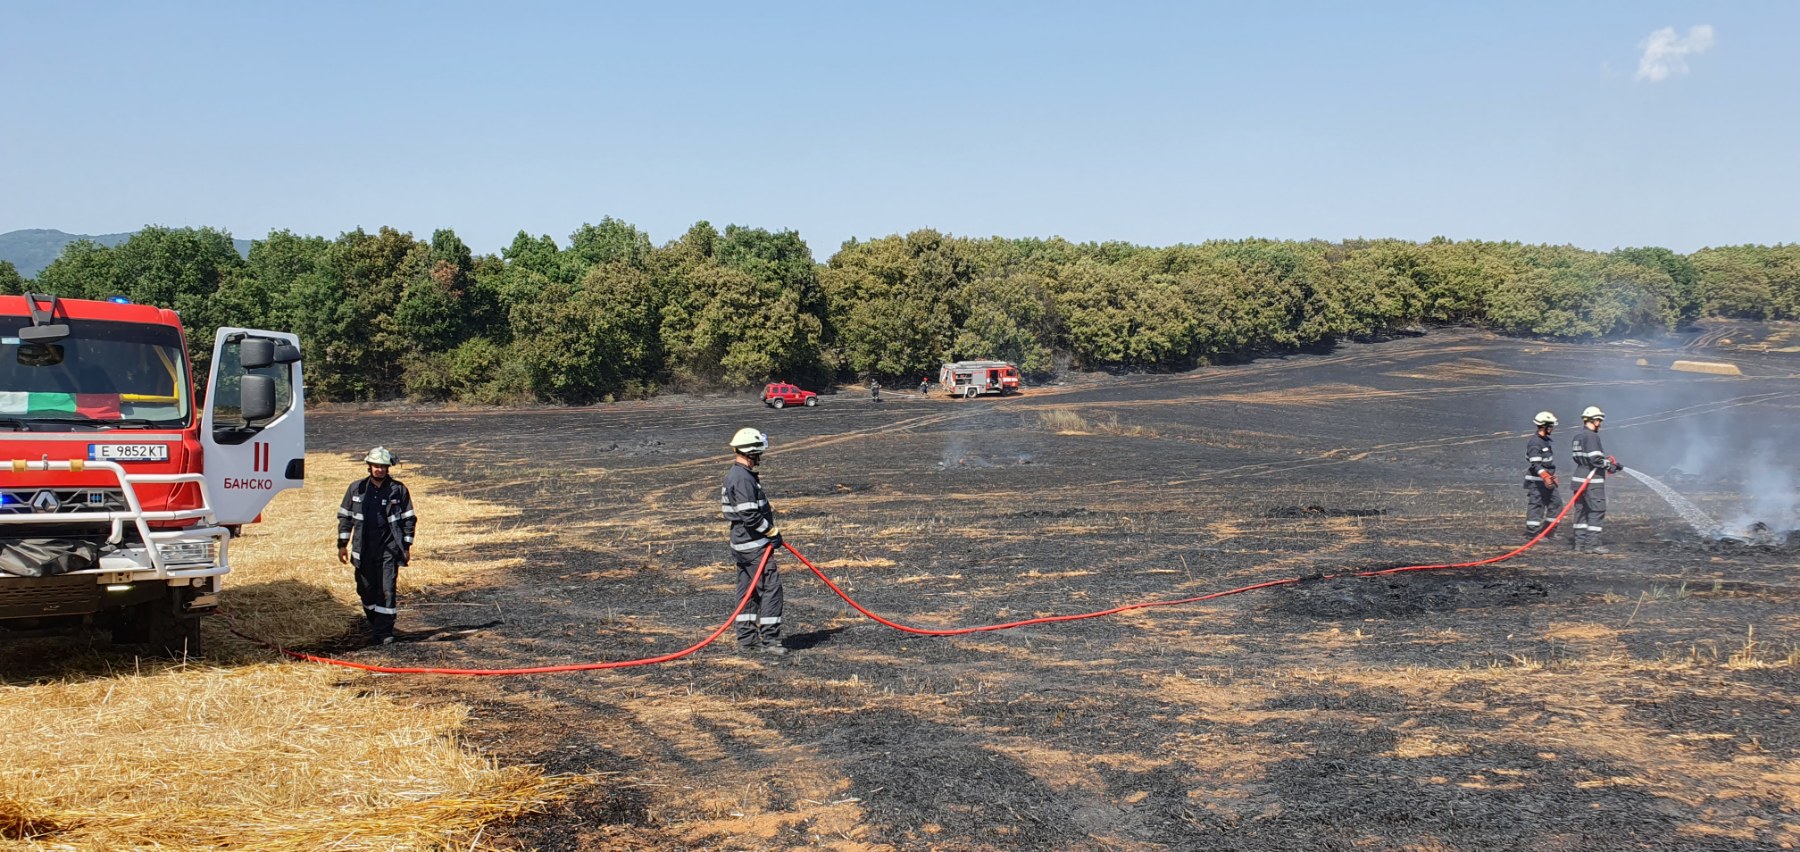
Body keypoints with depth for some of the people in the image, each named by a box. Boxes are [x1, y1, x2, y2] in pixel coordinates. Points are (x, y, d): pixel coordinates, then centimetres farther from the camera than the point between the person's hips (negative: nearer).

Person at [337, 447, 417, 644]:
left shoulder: (398, 490, 1)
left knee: (387, 589, -7)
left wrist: (406, 546, 2)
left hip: (389, 548, -2)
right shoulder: (356, 489, 6)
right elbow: (344, 517, 11)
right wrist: (342, 544, 7)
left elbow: (409, 519, 5)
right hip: (364, 549, 2)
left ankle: (384, 631, -2)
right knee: (366, 590, 10)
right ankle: (374, 625, 28)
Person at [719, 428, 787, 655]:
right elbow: (750, 515, -26)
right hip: (754, 544, -11)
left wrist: (770, 530, 19)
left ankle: (746, 639, 18)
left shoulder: (733, 475, 15)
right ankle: (769, 639, -6)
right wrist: (772, 531, -13)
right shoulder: (744, 479, -20)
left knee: (748, 591, 13)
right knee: (770, 587, -7)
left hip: (741, 542, 11)